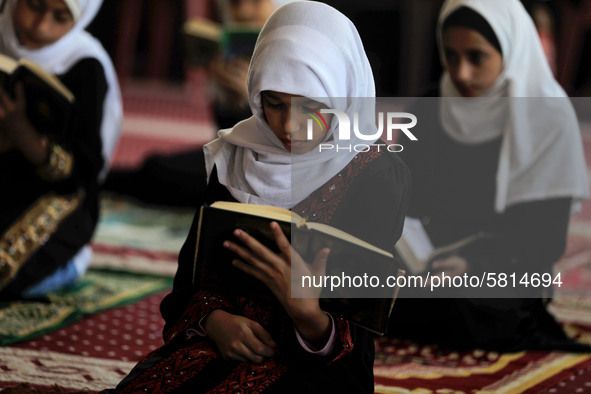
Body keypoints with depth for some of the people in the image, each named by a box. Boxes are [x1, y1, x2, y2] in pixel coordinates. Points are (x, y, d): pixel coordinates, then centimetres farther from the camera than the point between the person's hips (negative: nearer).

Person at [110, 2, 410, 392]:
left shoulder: (376, 175, -3)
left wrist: (310, 318, -33)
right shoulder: (237, 158, 11)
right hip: (221, 345, 4)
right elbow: (189, 276, 11)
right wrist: (215, 321, -11)